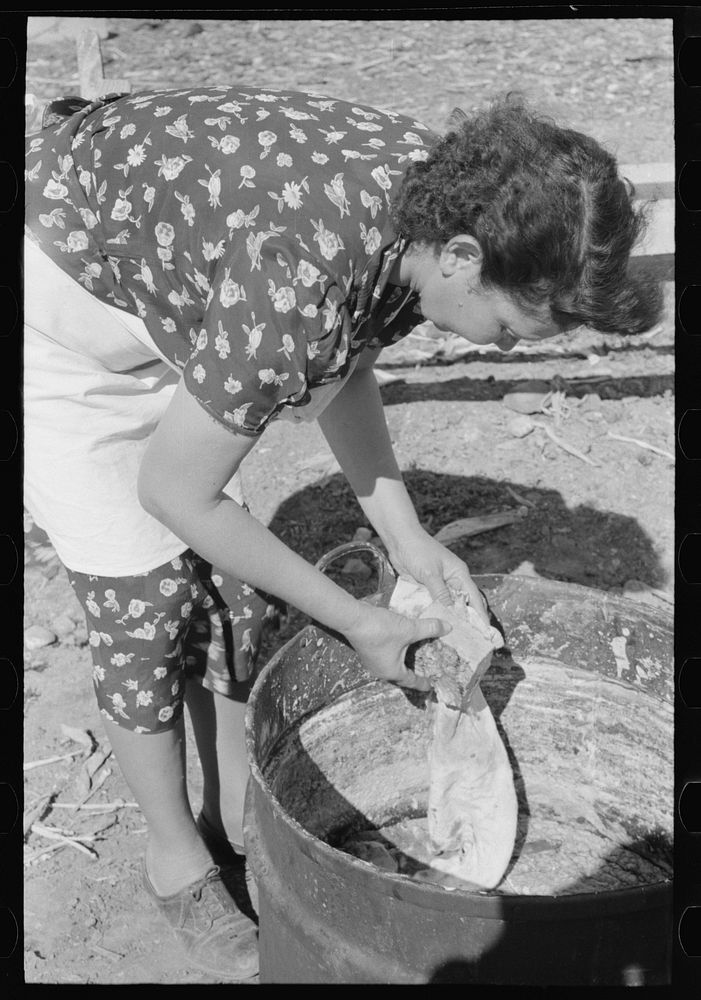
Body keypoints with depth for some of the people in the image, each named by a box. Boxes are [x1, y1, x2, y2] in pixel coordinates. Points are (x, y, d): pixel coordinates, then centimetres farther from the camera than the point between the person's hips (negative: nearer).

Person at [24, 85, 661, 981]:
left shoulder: (435, 196, -15)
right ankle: (178, 863, 18)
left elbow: (342, 364, 1)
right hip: (54, 312, -7)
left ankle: (236, 817, 25)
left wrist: (406, 539, -7)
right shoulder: (295, 297, -39)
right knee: (146, 597, -5)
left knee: (230, 580, 5)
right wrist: (356, 623, -18)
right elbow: (176, 495, -25)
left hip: (161, 295, 7)